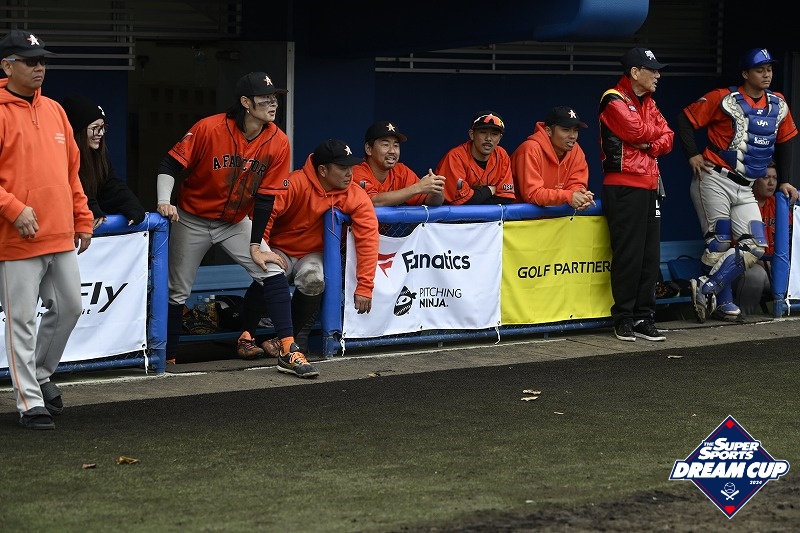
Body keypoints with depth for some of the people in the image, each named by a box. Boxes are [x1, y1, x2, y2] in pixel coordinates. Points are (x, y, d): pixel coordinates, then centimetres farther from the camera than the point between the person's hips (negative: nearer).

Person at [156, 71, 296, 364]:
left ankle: (246, 337, 2)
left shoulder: (278, 142, -14)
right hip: (192, 221, -3)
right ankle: (168, 357, 20)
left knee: (271, 272, -12)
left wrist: (257, 244, -9)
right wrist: (164, 202, -28)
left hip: (236, 223, 3)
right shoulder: (209, 128, -23)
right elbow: (170, 164, -15)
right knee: (178, 292, 4)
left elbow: (266, 198, -8)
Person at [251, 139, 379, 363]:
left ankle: (298, 342, -16)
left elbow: (368, 238, -18)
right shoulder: (297, 183, -22)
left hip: (313, 255, 2)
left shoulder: (356, 196, -13)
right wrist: (258, 247, -45)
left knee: (313, 279, -33)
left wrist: (364, 286, -25)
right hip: (280, 250, -2)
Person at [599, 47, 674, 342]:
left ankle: (644, 317, 11)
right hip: (623, 188, -8)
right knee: (628, 256, -6)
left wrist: (650, 145, -9)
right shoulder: (614, 101, -7)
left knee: (650, 256, 7)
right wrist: (655, 131, 3)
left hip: (649, 187, 8)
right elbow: (637, 131, -18)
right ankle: (623, 319, 1)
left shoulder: (648, 102, 19)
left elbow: (666, 138, 13)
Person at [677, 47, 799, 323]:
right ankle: (722, 301, 1)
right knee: (720, 244, -9)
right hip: (714, 180, -6)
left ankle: (705, 289, -6)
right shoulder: (724, 99, -7)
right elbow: (686, 118, -3)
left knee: (755, 247, -5)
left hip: (745, 189, 6)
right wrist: (693, 154, -10)